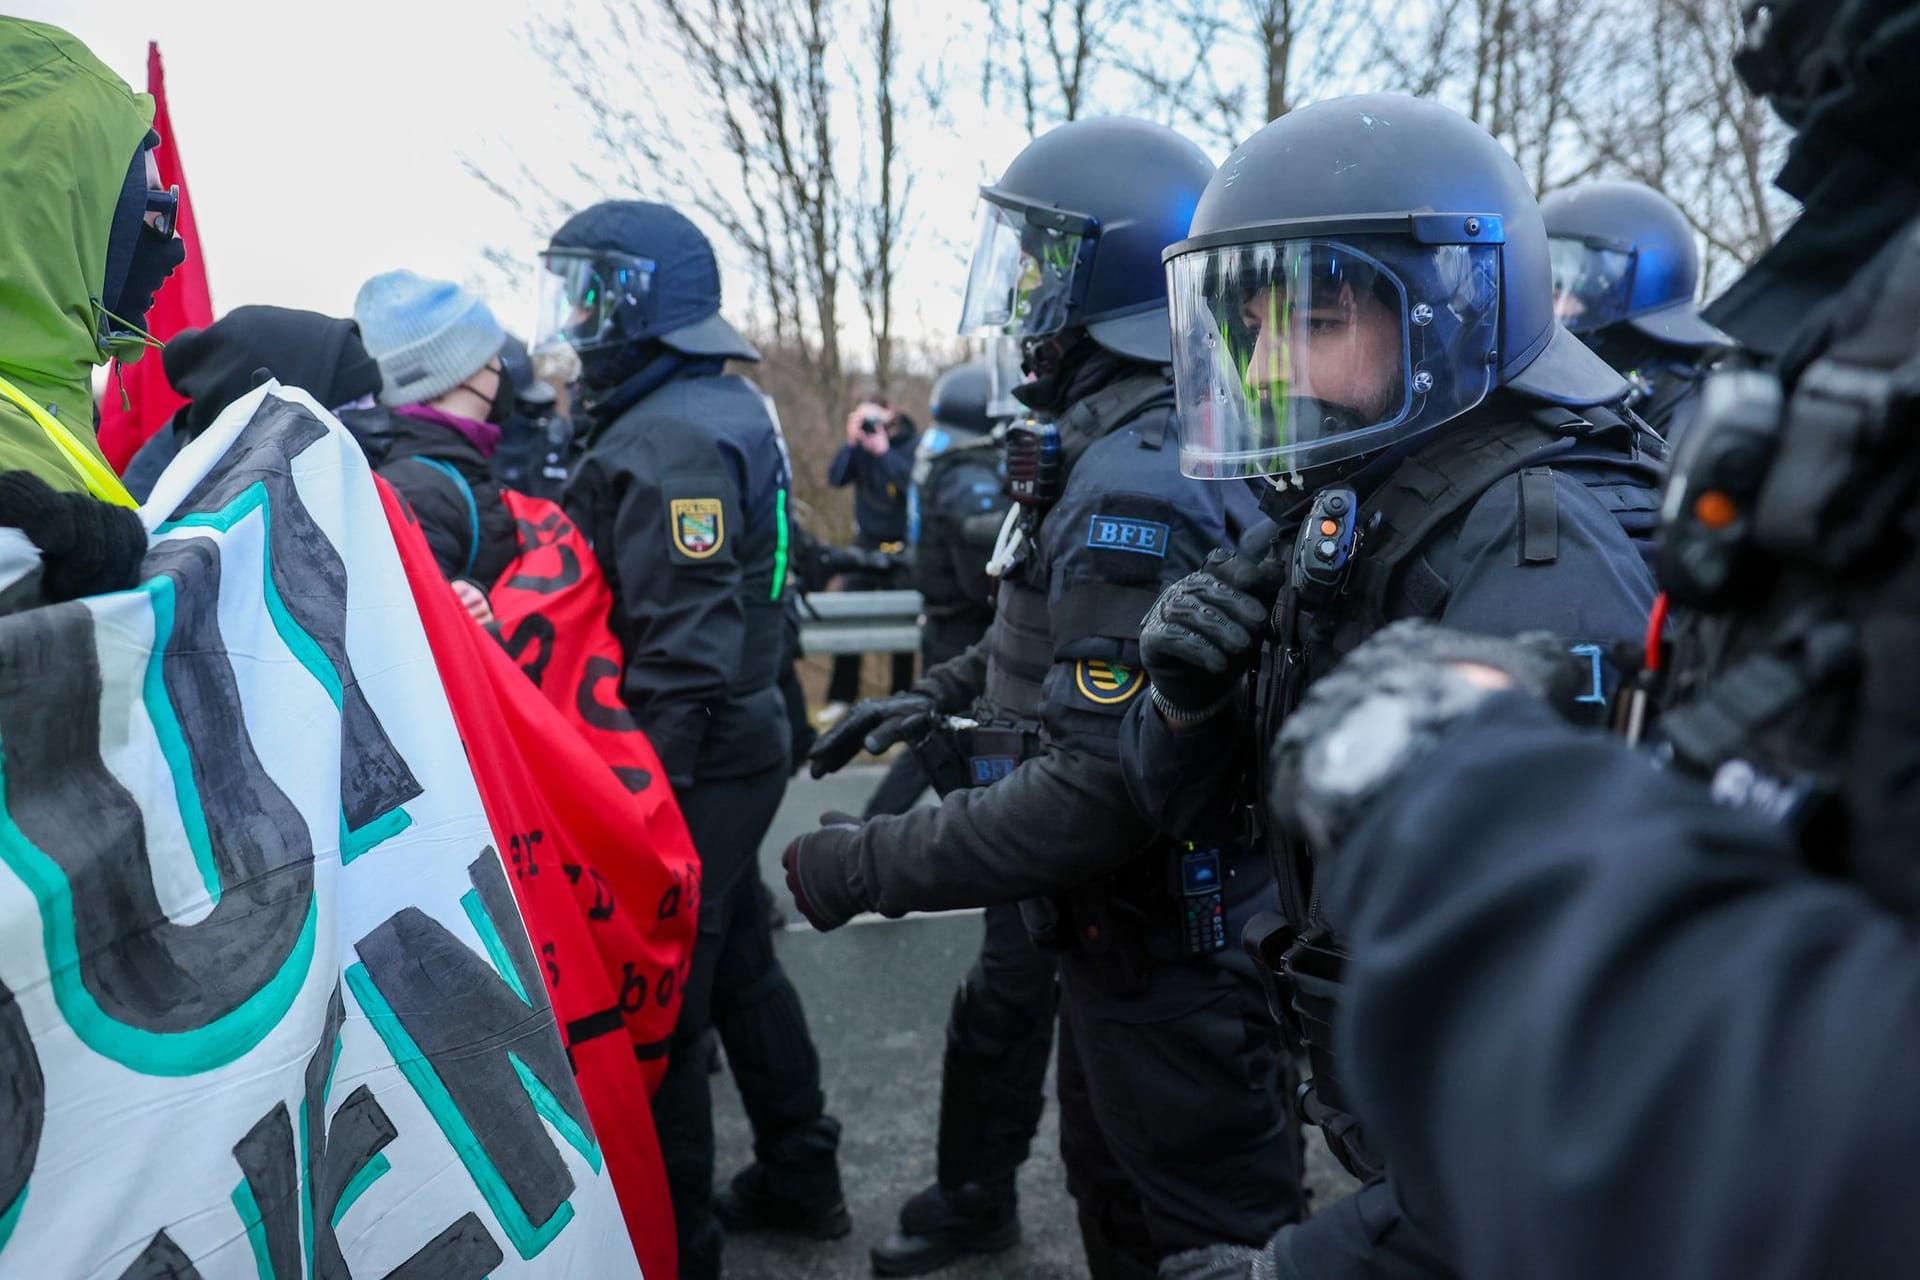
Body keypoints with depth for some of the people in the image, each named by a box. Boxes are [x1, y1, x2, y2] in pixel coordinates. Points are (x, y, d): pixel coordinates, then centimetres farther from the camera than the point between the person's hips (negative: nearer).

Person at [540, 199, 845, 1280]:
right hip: (748, 741, 10)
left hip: (691, 765, -10)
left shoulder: (668, 441, -20)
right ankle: (800, 1176, 36)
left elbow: (684, 655, -26)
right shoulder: (733, 407, 11)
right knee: (741, 966, 21)